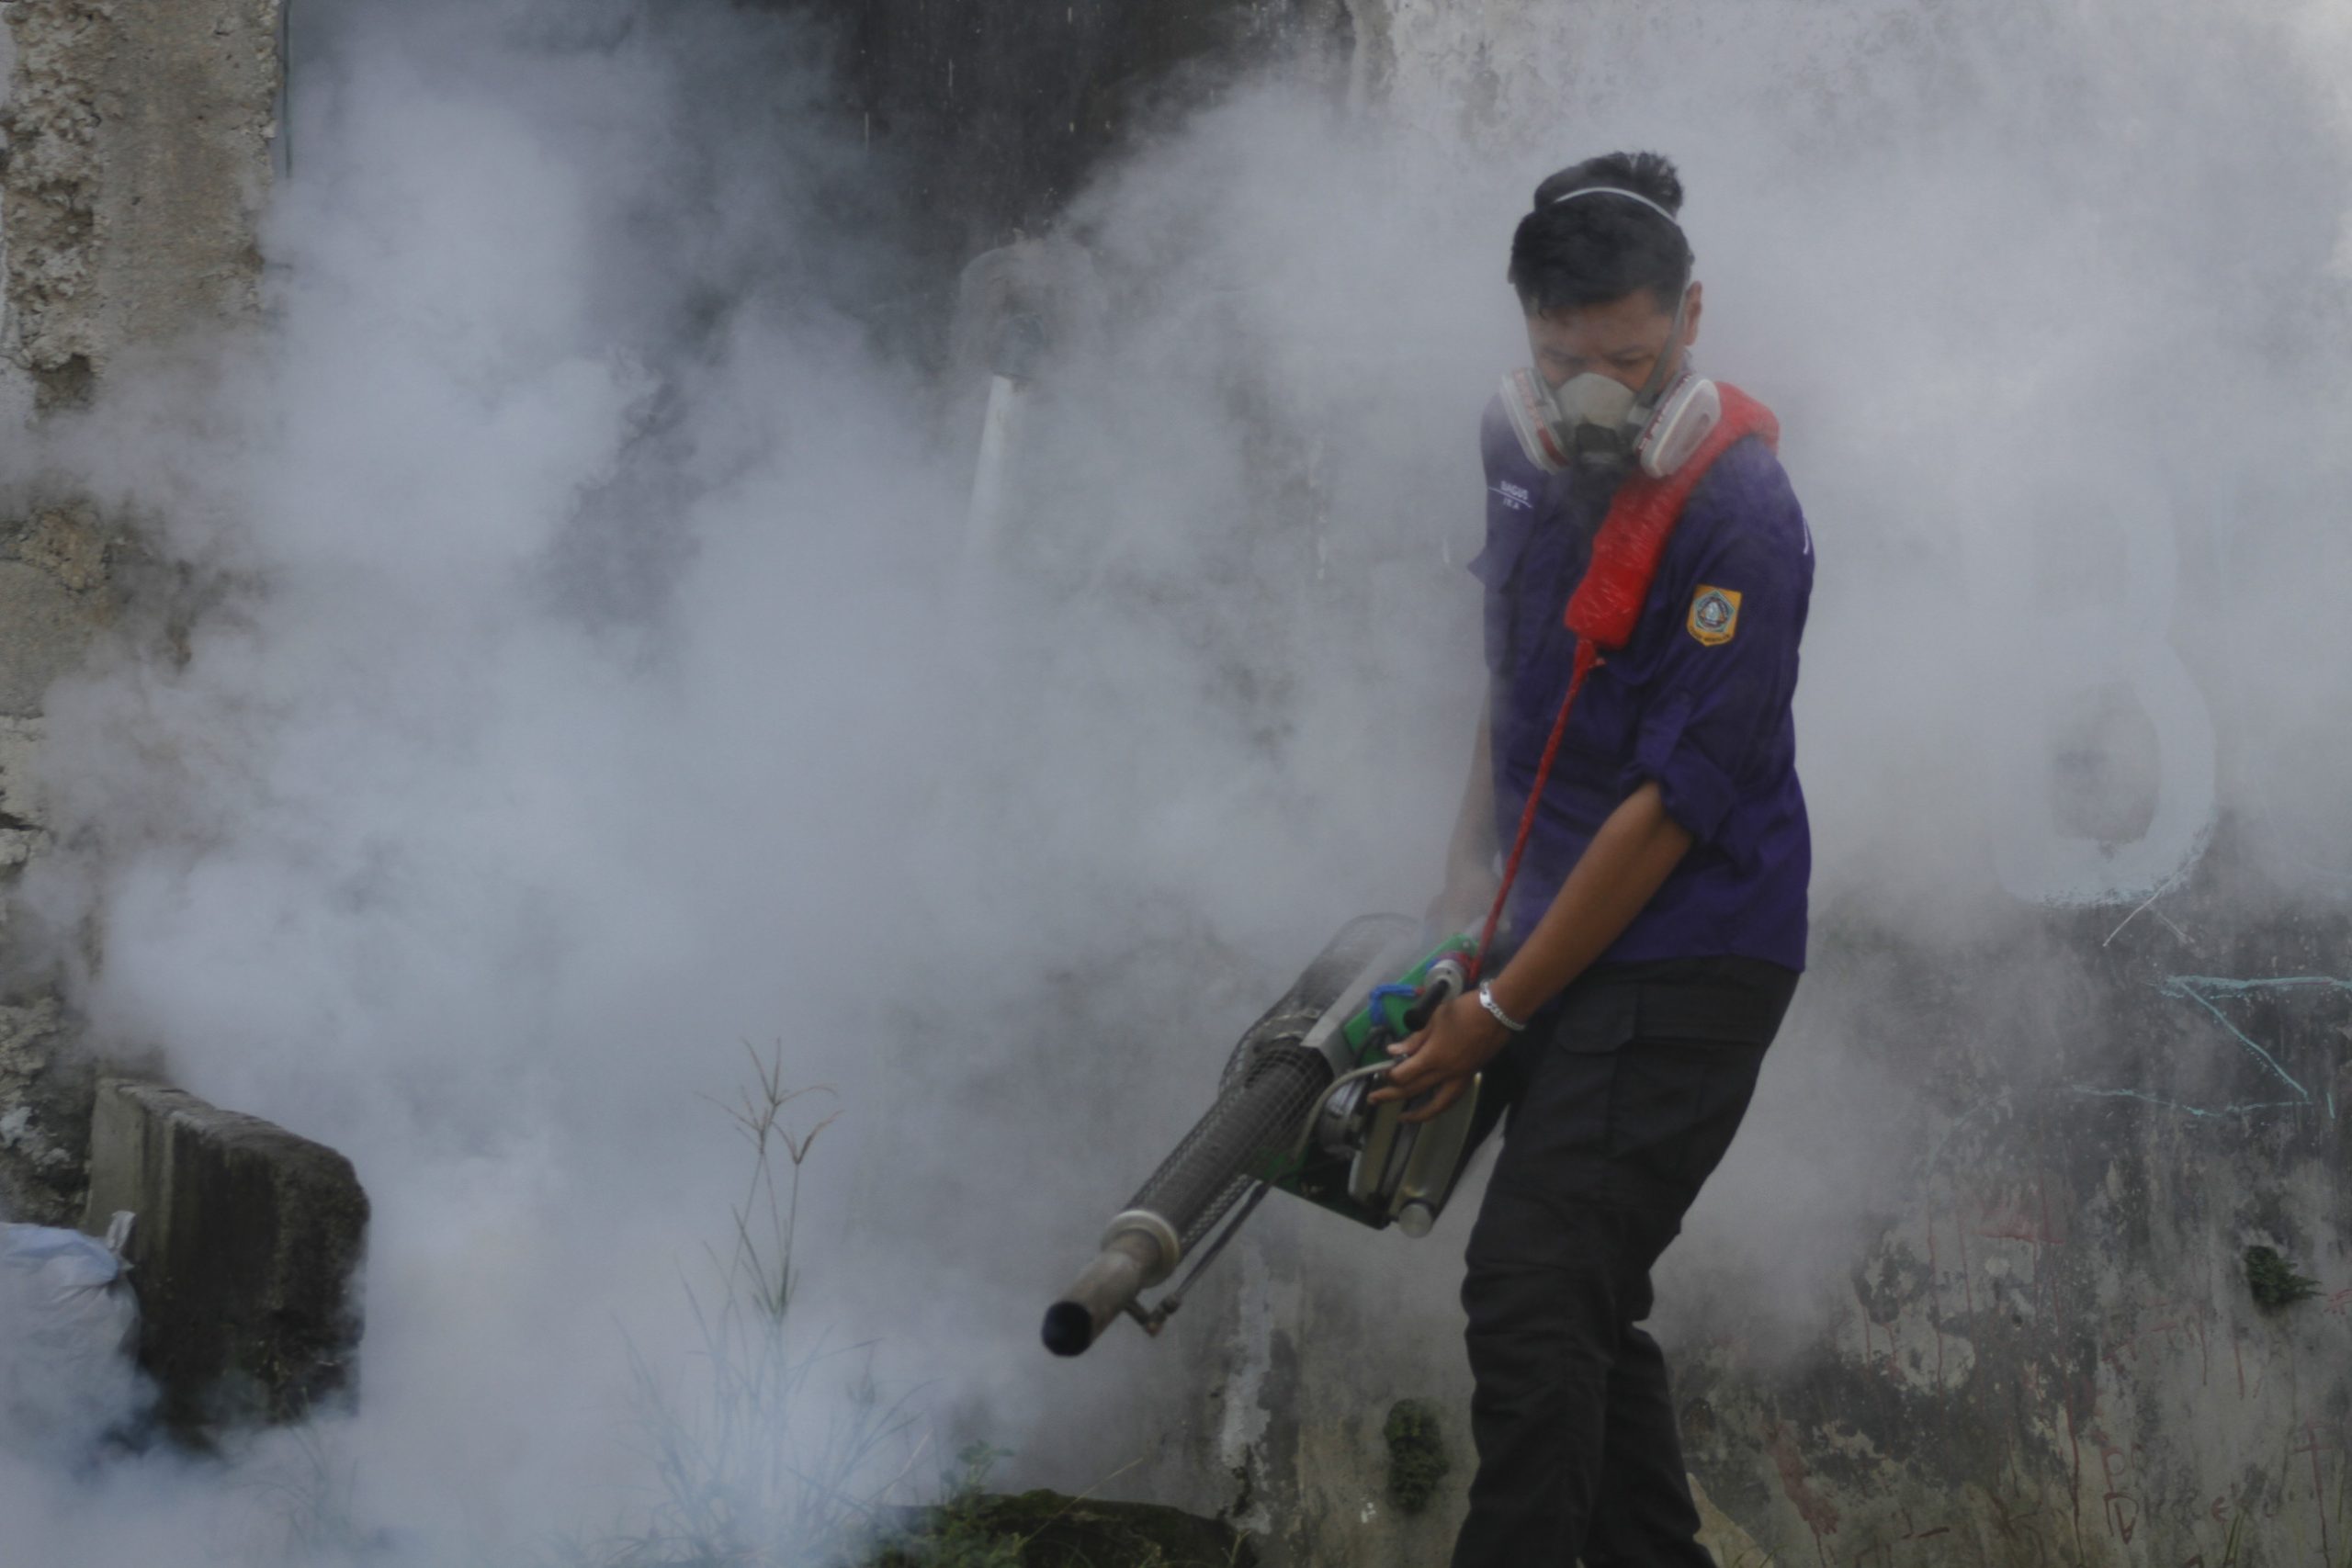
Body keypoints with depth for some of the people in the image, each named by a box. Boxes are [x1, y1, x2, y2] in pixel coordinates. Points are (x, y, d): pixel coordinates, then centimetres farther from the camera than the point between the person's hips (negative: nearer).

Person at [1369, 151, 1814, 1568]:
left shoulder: (1743, 522, -20)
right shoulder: (1524, 448, 5)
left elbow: (1669, 807, -20)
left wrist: (1498, 1012, -16)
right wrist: (1473, 867, 15)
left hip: (1686, 961, -8)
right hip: (1566, 934, 9)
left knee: (1533, 1288, -17)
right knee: (1582, 1301, 14)